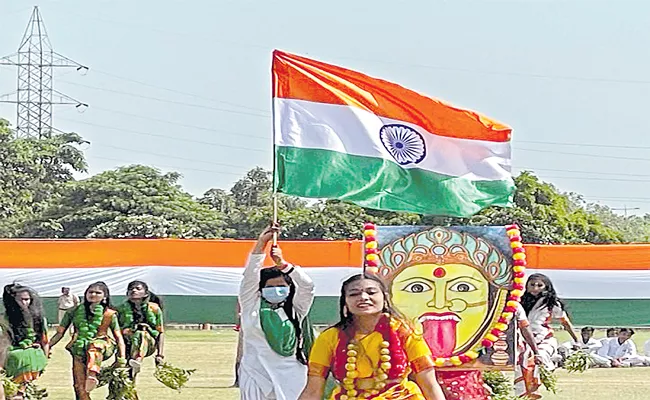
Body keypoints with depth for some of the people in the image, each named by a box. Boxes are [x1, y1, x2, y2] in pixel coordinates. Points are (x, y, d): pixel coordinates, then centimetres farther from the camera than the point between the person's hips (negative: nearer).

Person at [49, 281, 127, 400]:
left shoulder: (109, 314, 4)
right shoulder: (74, 312, 9)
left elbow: (118, 337, 1)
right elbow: (60, 332, 10)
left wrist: (122, 358, -10)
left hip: (102, 347, -3)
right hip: (79, 351, 3)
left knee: (95, 345, -39)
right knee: (80, 388, -7)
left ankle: (92, 375, -54)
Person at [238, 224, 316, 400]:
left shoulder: (295, 310, 9)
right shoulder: (252, 307, 6)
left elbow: (307, 285, -3)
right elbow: (250, 276, -3)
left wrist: (282, 264, -13)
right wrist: (261, 242, -9)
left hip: (290, 377, 1)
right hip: (257, 374, -1)